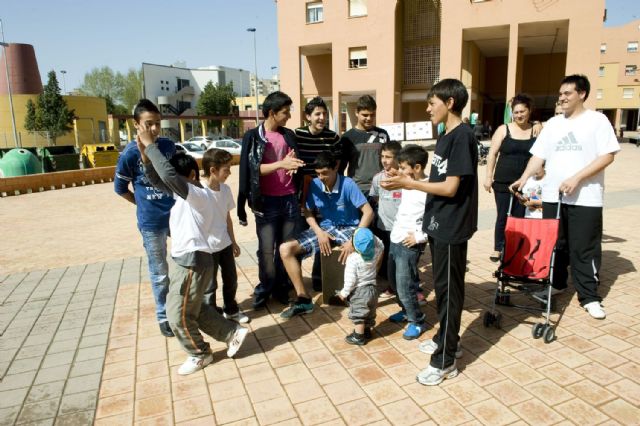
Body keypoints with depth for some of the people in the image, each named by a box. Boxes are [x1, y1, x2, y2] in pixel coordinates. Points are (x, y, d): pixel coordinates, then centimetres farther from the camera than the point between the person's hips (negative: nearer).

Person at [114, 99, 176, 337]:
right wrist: (144, 204, 0)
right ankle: (163, 317, 28)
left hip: (177, 215, 3)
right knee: (160, 274, 10)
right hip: (151, 222, -3)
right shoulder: (130, 154, -10)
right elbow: (120, 188, 2)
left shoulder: (169, 146, 0)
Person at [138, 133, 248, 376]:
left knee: (178, 315, 5)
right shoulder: (183, 195, 8)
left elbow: (168, 174, -33)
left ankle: (200, 354, 26)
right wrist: (144, 153, -5)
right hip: (184, 261, 10)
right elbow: (156, 179, 9)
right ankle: (233, 333, 31)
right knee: (195, 310, 20)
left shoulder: (200, 195, -20)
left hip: (193, 263, -10)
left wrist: (150, 144, -26)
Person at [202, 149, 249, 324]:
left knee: (231, 279, 19)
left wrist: (233, 241, 16)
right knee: (210, 285, 10)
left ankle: (231, 310, 40)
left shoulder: (225, 189, 0)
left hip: (225, 244, 7)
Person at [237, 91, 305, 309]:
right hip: (266, 201, -4)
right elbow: (253, 169, -12)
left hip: (290, 199, 4)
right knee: (266, 250, 1)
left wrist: (294, 165, -7)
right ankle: (264, 290, 18)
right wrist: (281, 164, -24)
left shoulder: (289, 135, 10)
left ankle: (281, 287, 22)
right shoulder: (253, 137, -4)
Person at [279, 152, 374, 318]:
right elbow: (308, 213, 5)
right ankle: (303, 299, -7)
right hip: (325, 228, 4)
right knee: (285, 249, -14)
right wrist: (319, 232, -13)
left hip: (349, 228, -3)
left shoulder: (348, 184, -17)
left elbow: (368, 212, -20)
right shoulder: (314, 185, -6)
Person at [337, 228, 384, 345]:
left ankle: (359, 337, 19)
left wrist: (344, 292, -10)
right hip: (373, 288, 6)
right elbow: (381, 246, 14)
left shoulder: (352, 259, -26)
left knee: (358, 315, 9)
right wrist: (372, 237, 3)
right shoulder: (376, 253, -11)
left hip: (359, 292, -6)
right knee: (369, 313, 22)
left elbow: (350, 279, -23)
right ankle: (367, 331, 39)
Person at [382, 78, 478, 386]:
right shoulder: (445, 136, 12)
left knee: (448, 289, -1)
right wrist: (410, 182, 7)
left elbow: (450, 187, -21)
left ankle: (445, 361, 11)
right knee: (442, 286, 19)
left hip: (451, 226, -9)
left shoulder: (462, 136, -17)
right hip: (438, 223, 9)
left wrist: (410, 184, -18)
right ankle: (445, 338, 36)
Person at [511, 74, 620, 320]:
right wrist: (523, 179, -6)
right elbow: (539, 156, 9)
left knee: (585, 249, 0)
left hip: (585, 197, -4)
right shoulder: (553, 123, 12)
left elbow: (608, 156, -8)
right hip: (553, 196, 4)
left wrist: (576, 178, -18)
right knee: (555, 244, 13)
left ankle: (589, 297, 9)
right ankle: (556, 283, 29)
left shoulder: (597, 120, -1)